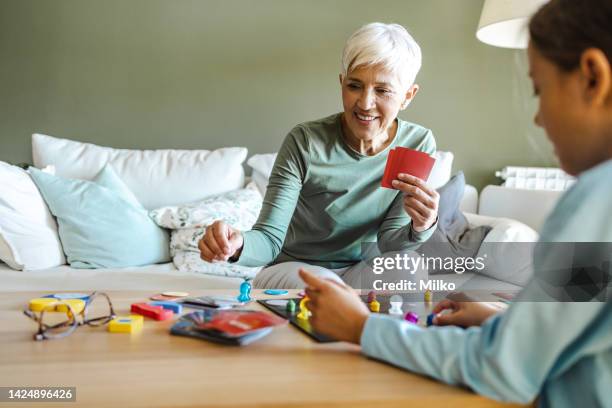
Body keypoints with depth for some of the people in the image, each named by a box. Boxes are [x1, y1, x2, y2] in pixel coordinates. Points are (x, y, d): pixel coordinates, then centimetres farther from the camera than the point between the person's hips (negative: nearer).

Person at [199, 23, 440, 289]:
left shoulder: (418, 145, -9)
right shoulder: (305, 143, -19)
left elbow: (388, 241, -8)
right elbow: (270, 238, -21)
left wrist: (420, 229, -31)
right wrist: (238, 244, -45)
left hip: (359, 270, 4)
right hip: (291, 269, -3)